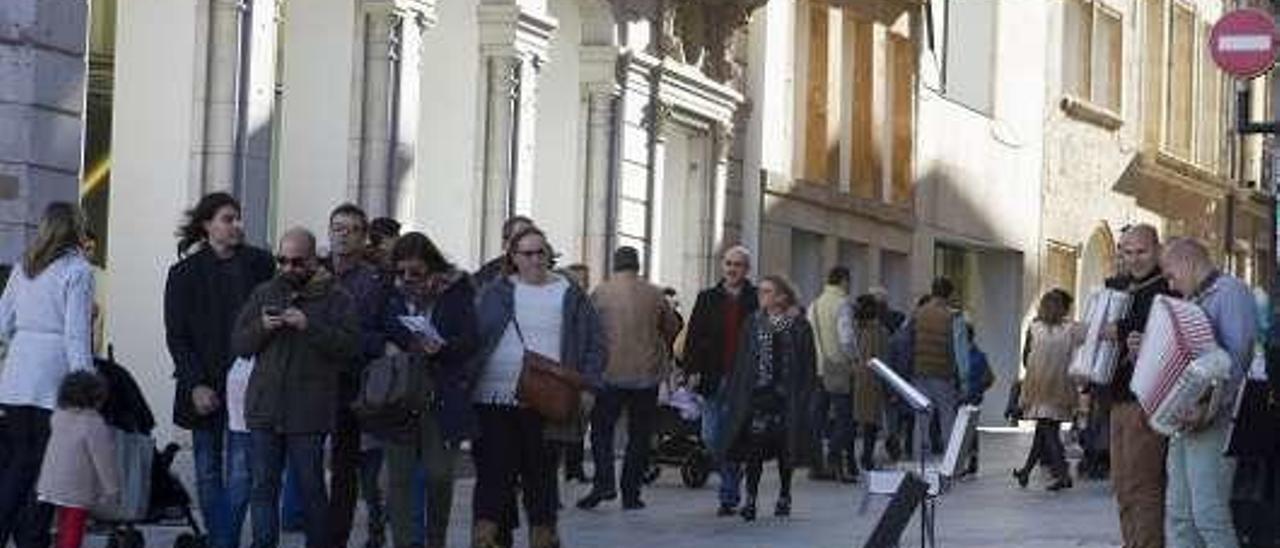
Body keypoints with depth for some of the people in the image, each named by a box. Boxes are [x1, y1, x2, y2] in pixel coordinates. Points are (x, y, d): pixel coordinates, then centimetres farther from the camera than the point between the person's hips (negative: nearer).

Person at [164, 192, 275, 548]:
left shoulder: (260, 265, 4)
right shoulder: (185, 273, 3)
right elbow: (176, 337, 2)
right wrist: (195, 385, -7)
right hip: (205, 388, 1)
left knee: (240, 475, -9)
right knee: (208, 475, 6)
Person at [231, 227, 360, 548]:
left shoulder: (336, 299, 1)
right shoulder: (264, 294, 13)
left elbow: (350, 346, -12)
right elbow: (238, 344, 12)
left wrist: (310, 327, -20)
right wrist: (261, 327, -7)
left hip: (308, 412, -4)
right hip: (264, 407, 4)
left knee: (311, 486, 3)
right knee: (264, 486, 5)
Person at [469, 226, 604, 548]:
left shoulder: (570, 296, 8)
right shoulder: (494, 294, 8)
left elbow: (595, 346, 9)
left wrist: (584, 386, -4)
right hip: (494, 400, 0)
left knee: (541, 473, 7)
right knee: (493, 472, -4)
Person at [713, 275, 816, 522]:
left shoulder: (799, 326, -1)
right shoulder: (753, 323, 10)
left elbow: (807, 366, -1)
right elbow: (741, 362, 11)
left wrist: (803, 398, -8)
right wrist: (731, 395, 7)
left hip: (785, 398, -2)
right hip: (756, 395, 2)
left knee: (784, 447, 7)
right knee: (754, 448, -7)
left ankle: (784, 496, 23)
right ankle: (750, 499, -7)